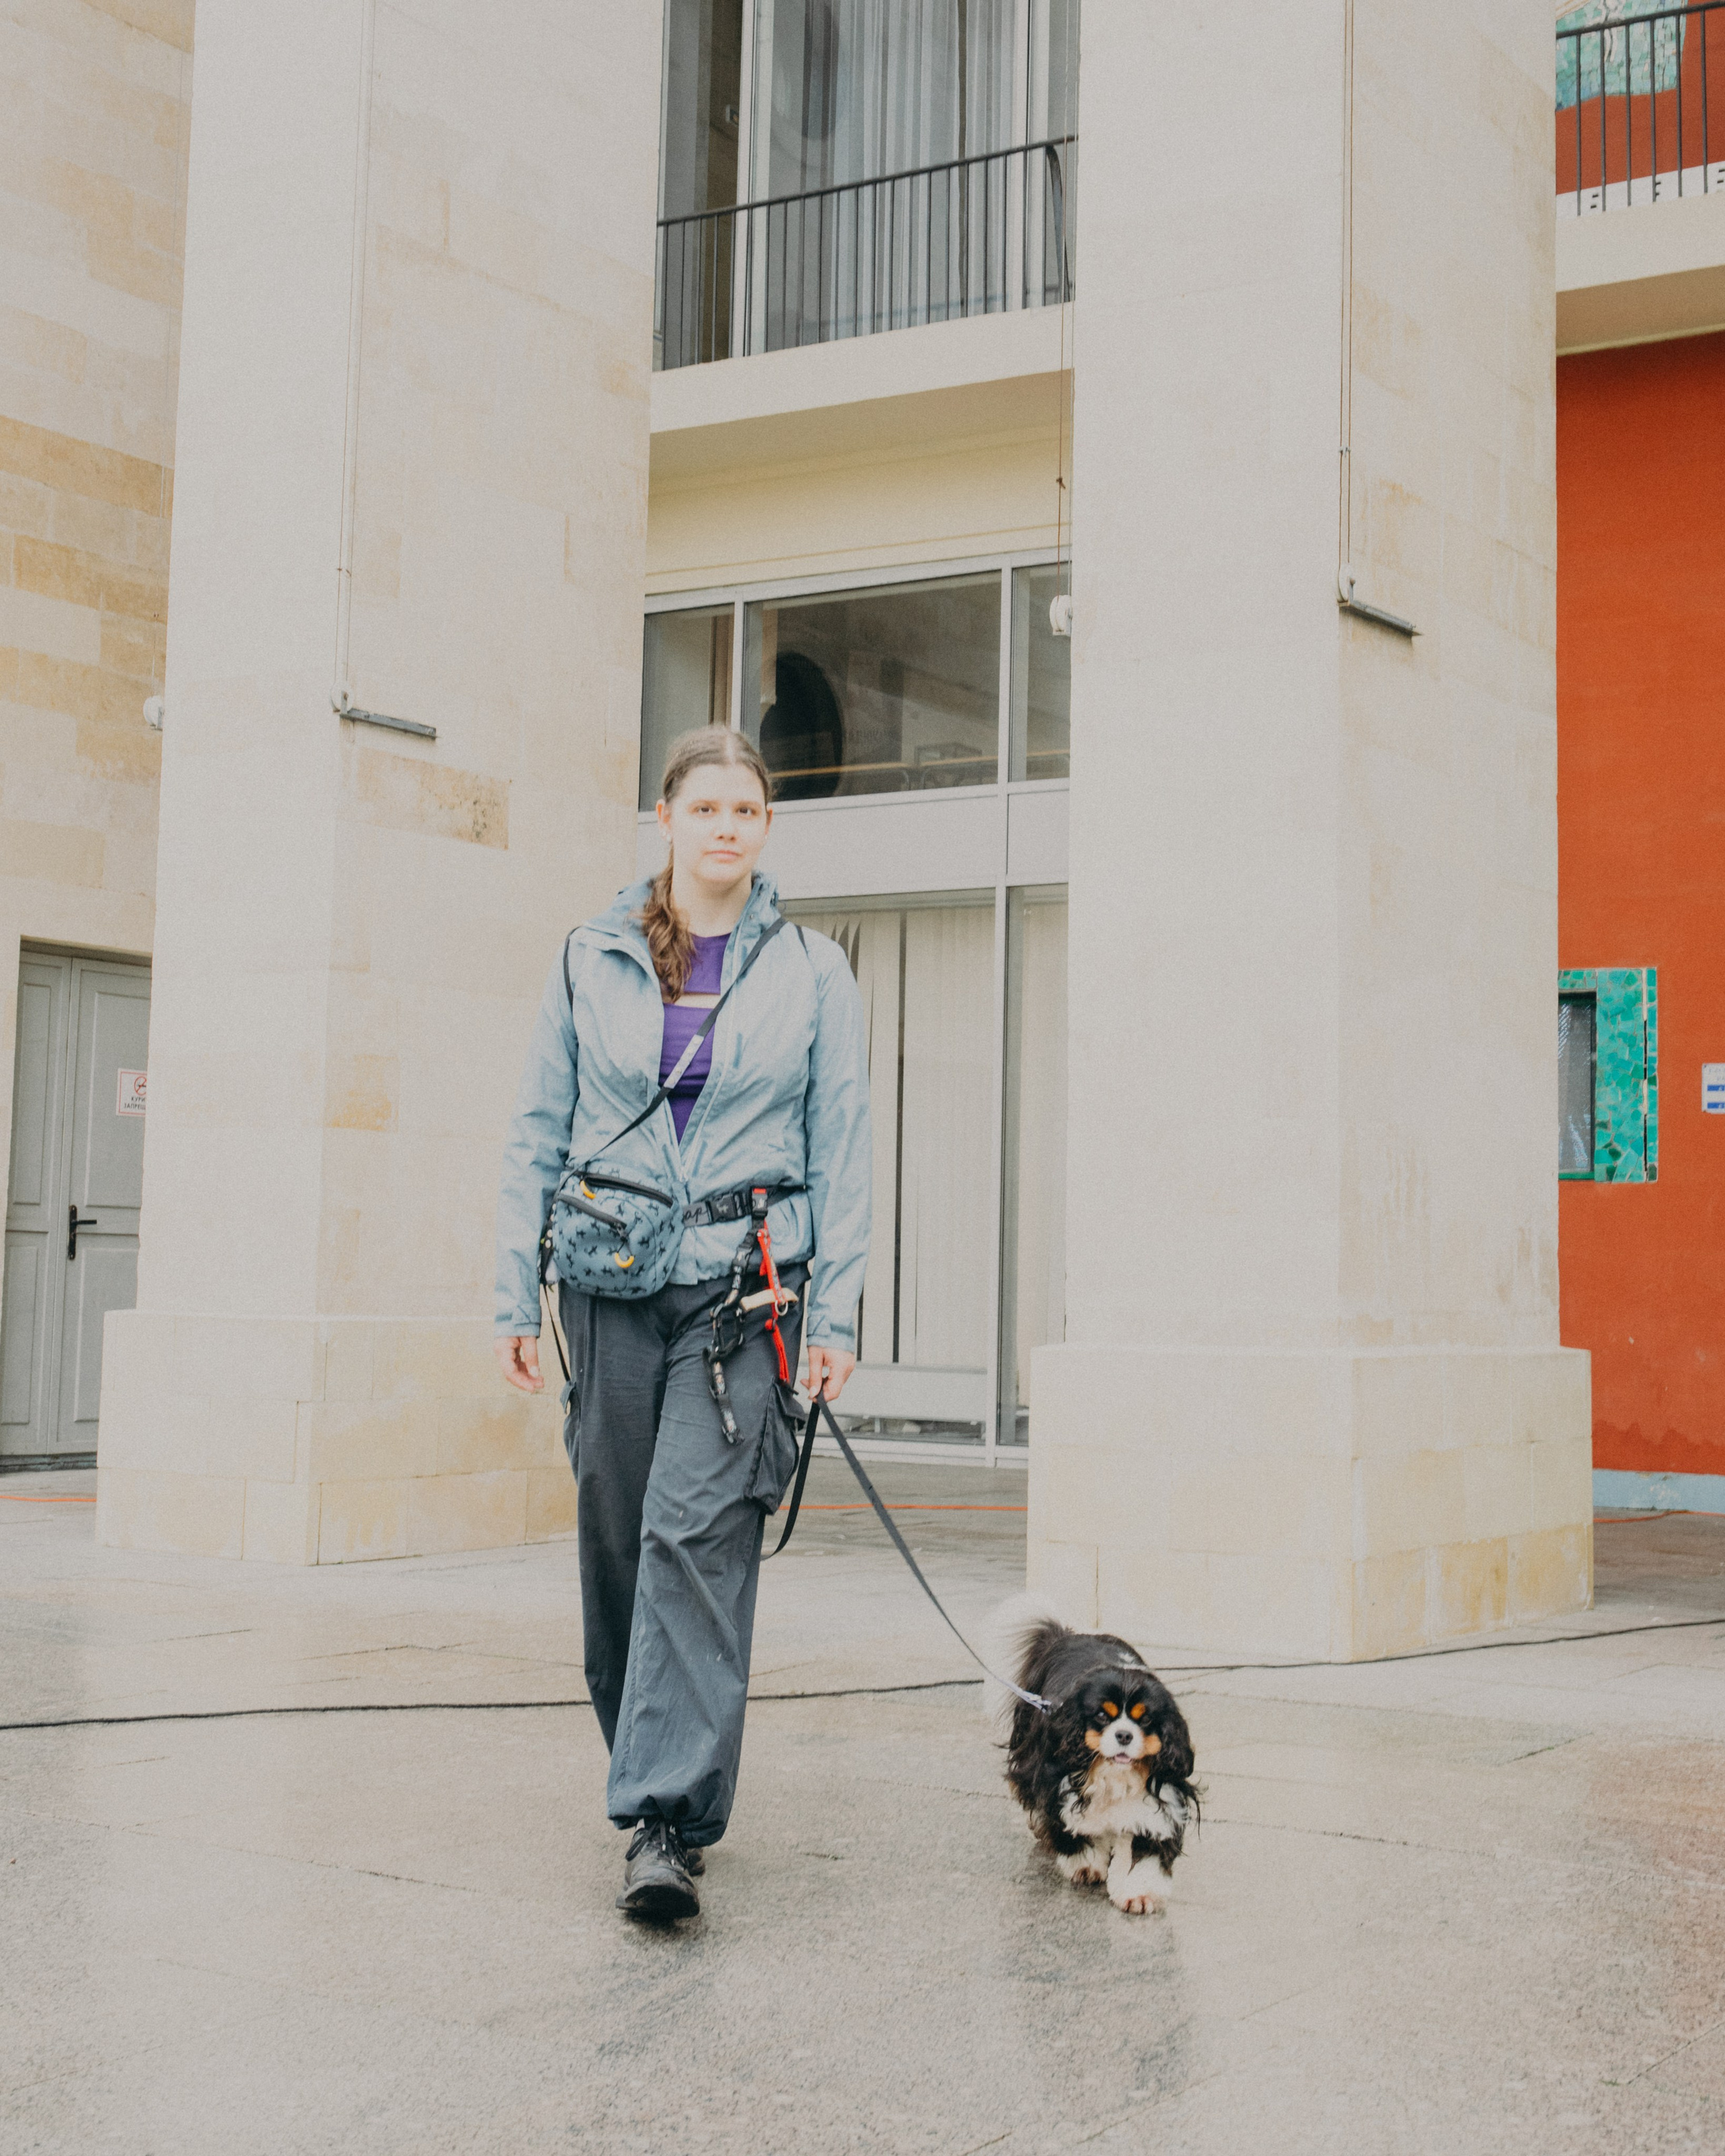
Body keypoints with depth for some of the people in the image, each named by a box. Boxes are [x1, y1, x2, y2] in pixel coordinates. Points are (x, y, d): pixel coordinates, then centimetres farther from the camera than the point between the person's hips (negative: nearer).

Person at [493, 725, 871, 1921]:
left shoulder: (813, 971, 6)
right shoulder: (592, 961, 9)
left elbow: (843, 1148, 5)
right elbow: (539, 1134, 10)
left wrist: (837, 1312, -3)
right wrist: (516, 1294, 5)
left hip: (746, 1284, -2)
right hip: (610, 1282, 2)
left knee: (698, 1532, -15)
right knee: (617, 1538, 7)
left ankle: (669, 1822, -14)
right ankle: (659, 1771, 26)